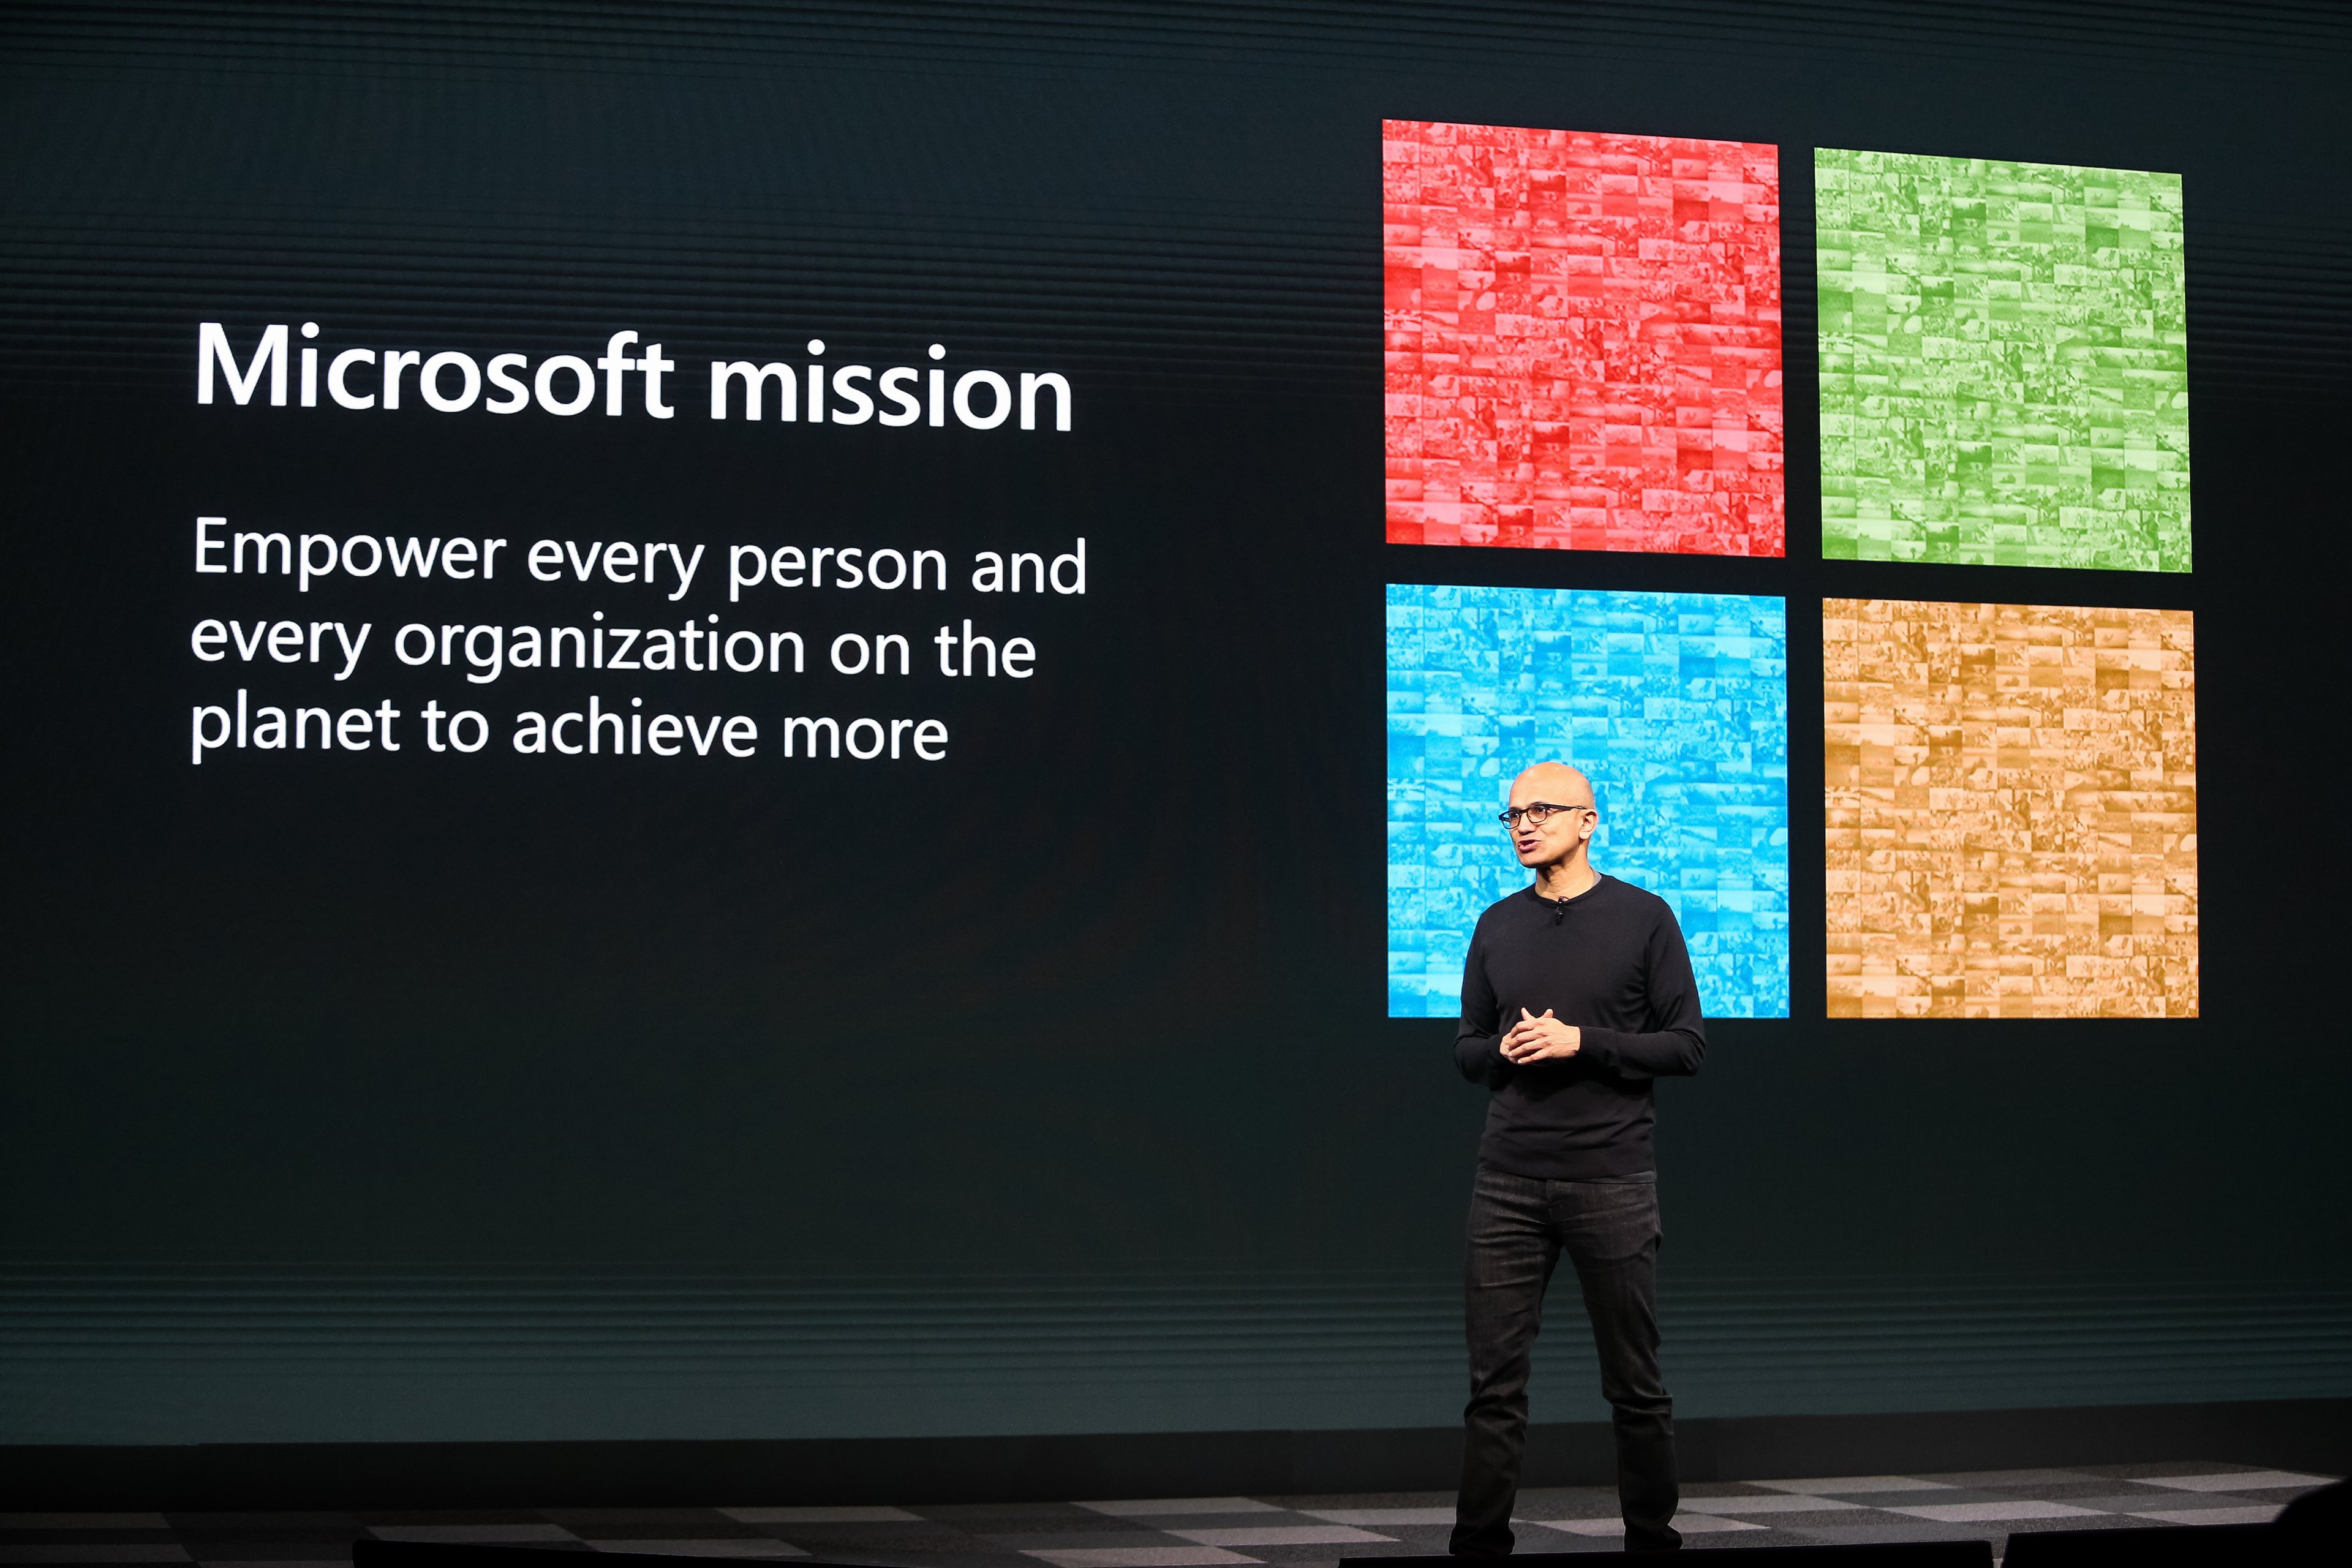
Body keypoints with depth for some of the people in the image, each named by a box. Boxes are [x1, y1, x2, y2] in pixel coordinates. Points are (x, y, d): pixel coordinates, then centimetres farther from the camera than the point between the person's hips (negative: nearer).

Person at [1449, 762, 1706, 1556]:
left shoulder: (1643, 918, 1)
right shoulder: (1496, 927, 12)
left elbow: (1686, 1044, -2)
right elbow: (1467, 1049, 17)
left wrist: (1582, 1042, -13)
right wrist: (1504, 1050, -6)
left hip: (1611, 1182, -3)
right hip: (1508, 1184, 3)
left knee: (1635, 1386, 4)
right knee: (1495, 1382, -1)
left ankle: (1652, 1537, 16)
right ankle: (1478, 1543, 4)